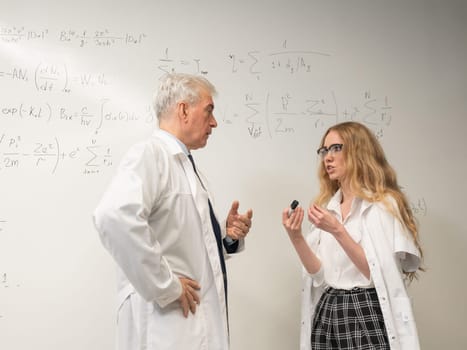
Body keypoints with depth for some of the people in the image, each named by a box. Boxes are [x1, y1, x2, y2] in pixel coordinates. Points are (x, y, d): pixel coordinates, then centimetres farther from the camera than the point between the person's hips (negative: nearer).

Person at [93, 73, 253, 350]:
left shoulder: (188, 166, 15)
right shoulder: (150, 154, -12)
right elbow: (115, 216, -31)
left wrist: (228, 234, 3)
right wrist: (165, 286, -23)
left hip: (201, 319, 9)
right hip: (167, 325, -9)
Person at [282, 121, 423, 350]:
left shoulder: (384, 204, -8)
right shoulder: (326, 207, 8)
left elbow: (378, 274, -14)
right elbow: (321, 274, 3)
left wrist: (338, 231, -22)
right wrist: (296, 238, -11)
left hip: (368, 316, -5)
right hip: (328, 317, 5)